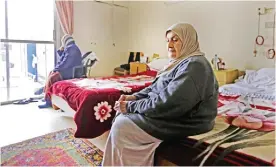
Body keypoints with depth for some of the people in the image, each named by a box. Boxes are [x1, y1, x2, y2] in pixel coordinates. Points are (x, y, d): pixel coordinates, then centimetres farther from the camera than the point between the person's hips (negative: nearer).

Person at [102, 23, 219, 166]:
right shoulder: (179, 62, 12)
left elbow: (168, 103, -29)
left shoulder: (194, 65, -21)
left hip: (183, 121, -10)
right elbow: (155, 88, 15)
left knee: (121, 127, -13)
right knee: (121, 115, 8)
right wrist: (134, 97, -2)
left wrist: (131, 106, -21)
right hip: (170, 113, 10)